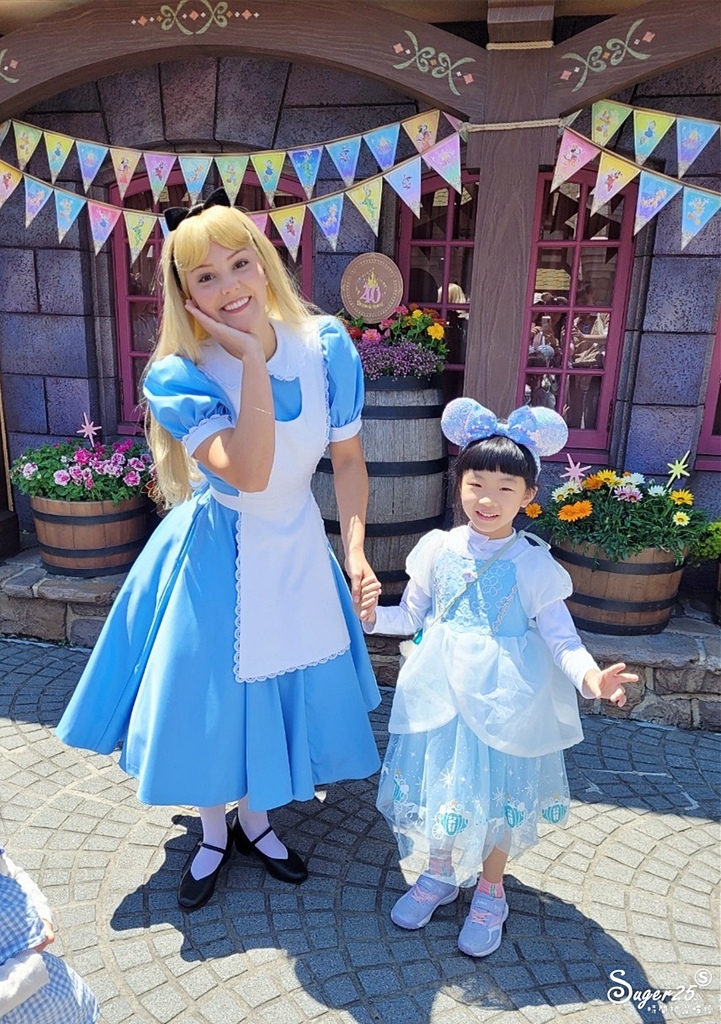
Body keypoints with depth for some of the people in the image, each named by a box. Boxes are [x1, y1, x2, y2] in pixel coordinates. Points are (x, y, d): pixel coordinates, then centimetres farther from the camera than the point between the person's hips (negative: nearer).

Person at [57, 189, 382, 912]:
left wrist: (356, 554, -12)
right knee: (210, 693, 12)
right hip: (217, 558, -3)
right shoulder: (179, 375, -21)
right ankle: (213, 834, 44)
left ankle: (254, 820, 48)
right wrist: (253, 357, -34)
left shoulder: (325, 346, -13)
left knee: (284, 687, 18)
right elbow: (249, 472, -35)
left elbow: (347, 456, -4)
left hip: (298, 551, 3)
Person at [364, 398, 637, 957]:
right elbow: (412, 615, 8)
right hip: (441, 694, 3)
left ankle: (490, 891, 39)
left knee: (498, 791, 12)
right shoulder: (438, 548, -3)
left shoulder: (534, 564, -11)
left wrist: (591, 675, -27)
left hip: (503, 701, -2)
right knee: (438, 785, 15)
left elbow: (560, 636, -10)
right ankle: (439, 874, 43)